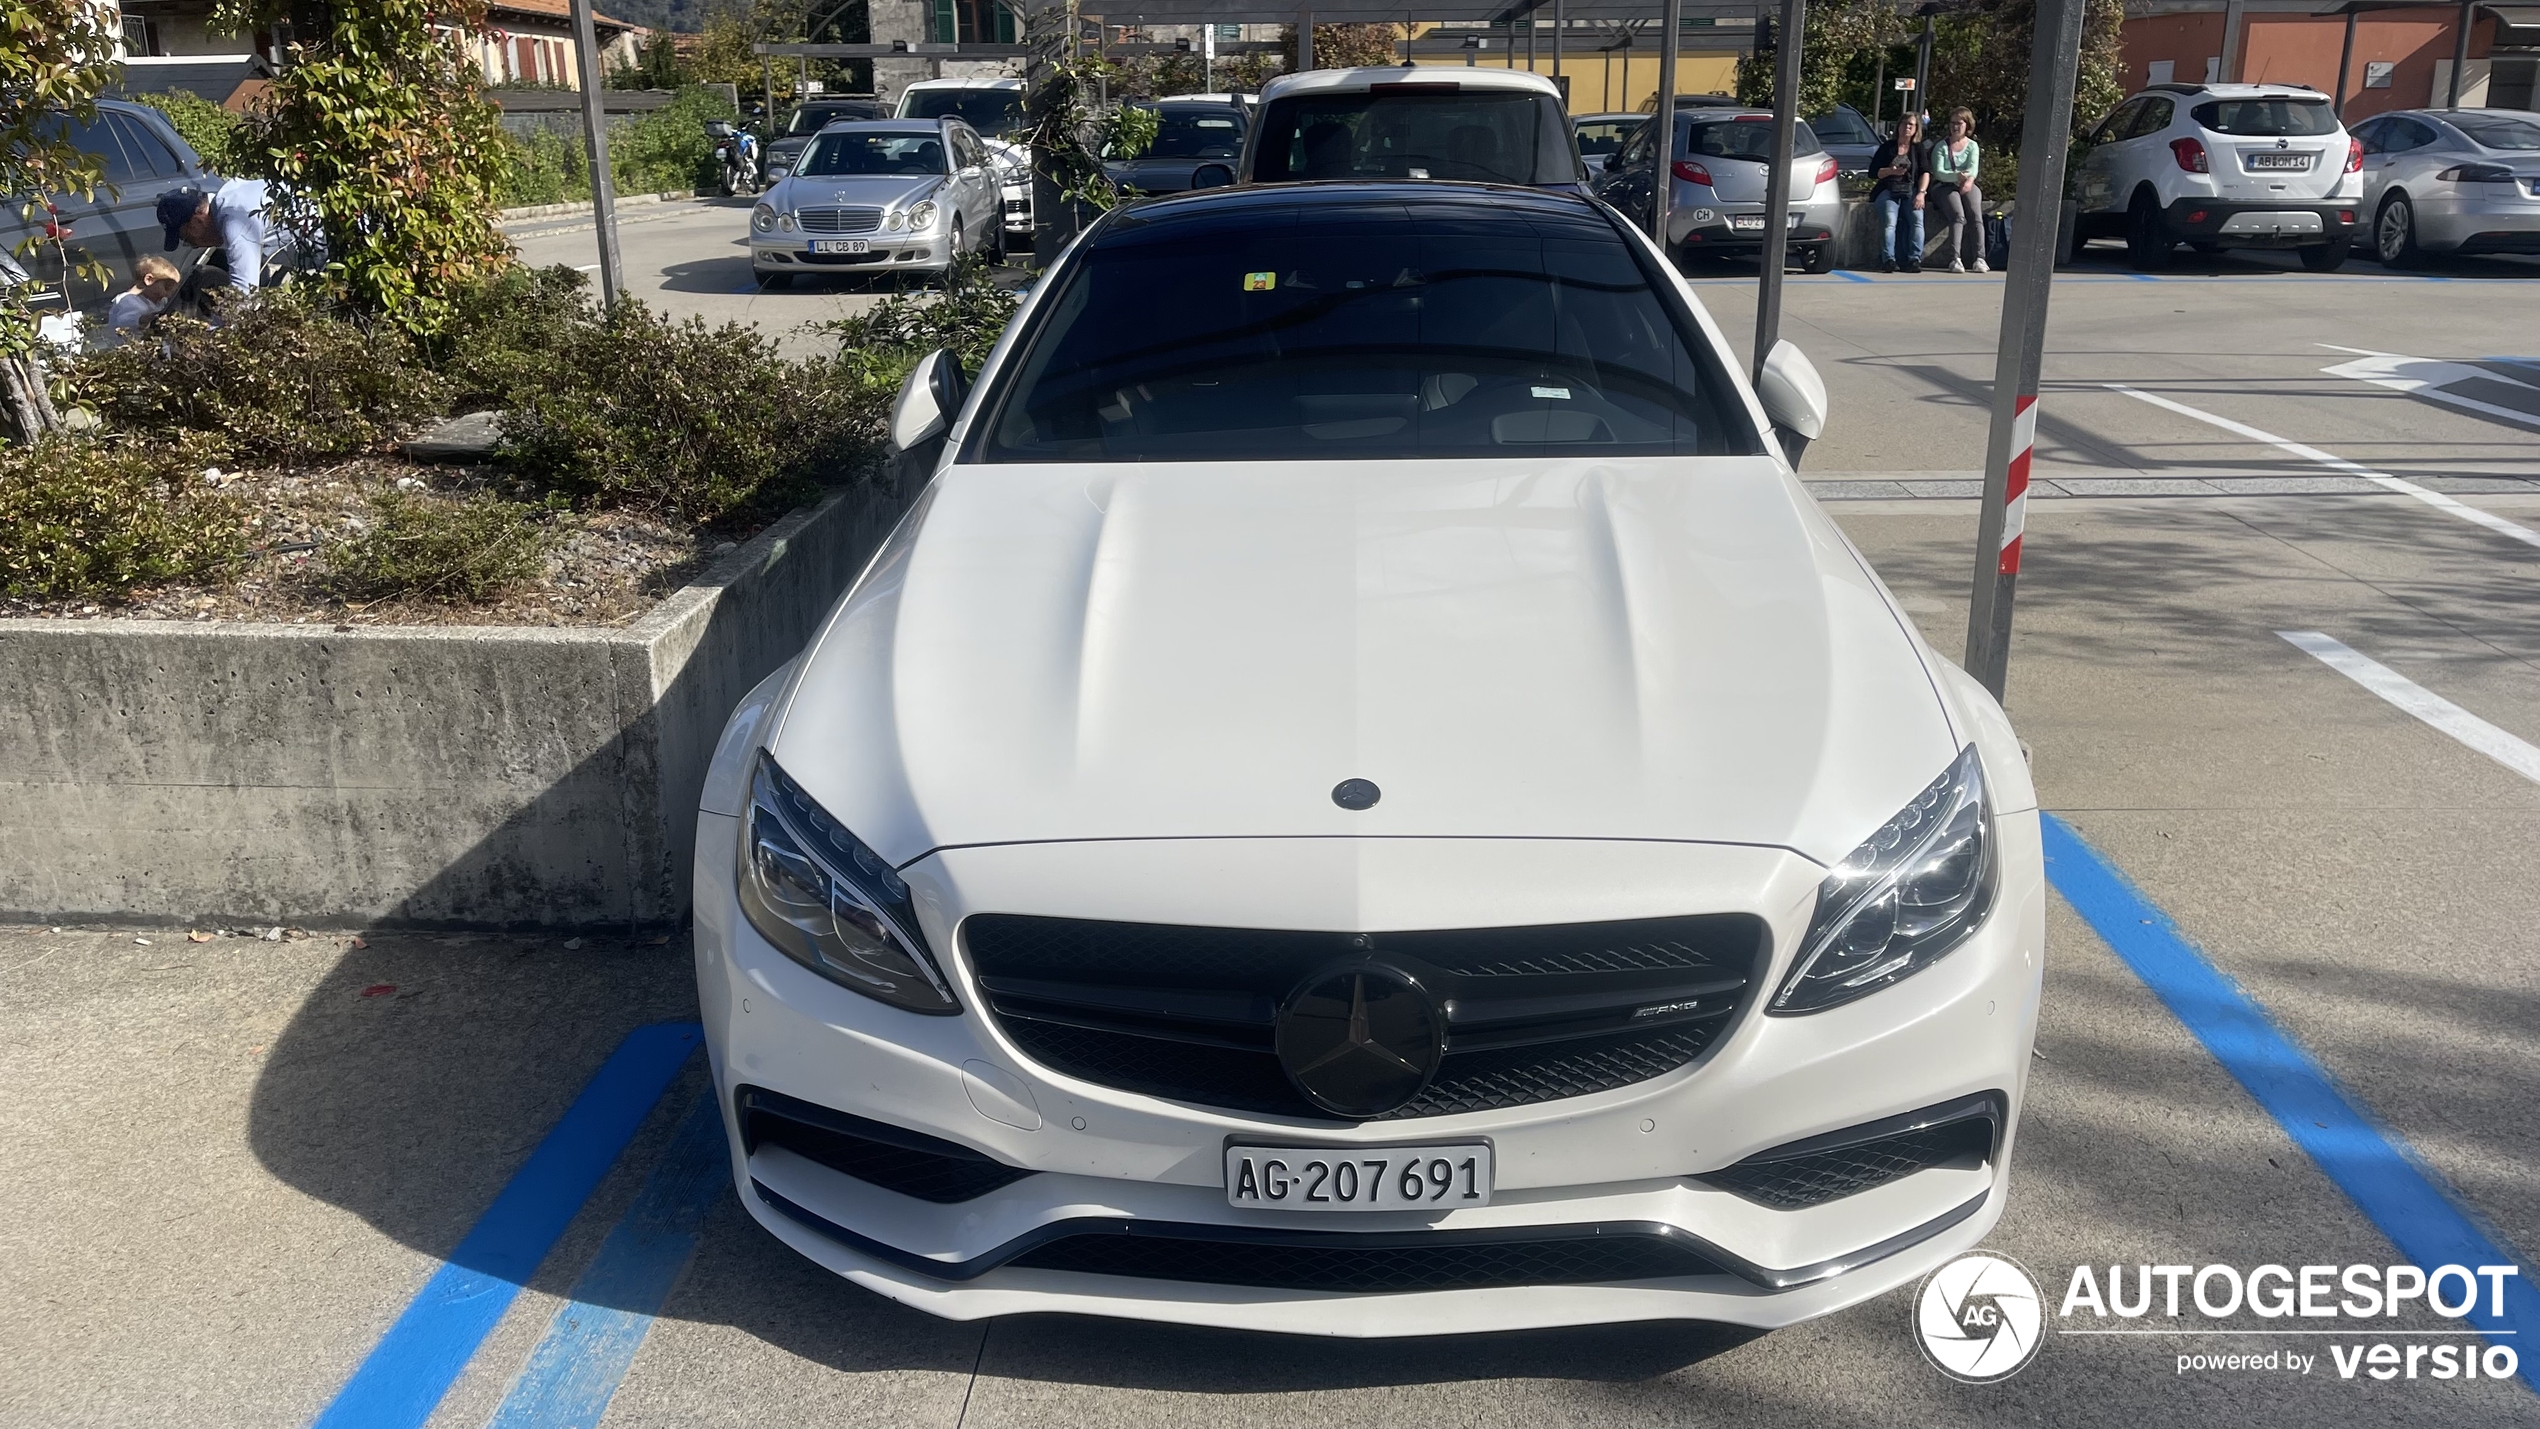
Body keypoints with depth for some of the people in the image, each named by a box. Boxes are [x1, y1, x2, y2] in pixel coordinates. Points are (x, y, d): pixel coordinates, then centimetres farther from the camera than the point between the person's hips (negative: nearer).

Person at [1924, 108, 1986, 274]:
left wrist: (1969, 180, -26)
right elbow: (1938, 172, -4)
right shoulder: (1941, 146, 10)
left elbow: (1973, 169, -2)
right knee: (1958, 215, -30)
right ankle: (1955, 259, -38)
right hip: (1944, 186, -2)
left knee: (1976, 215, -26)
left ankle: (1979, 259, -34)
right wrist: (1957, 176, -24)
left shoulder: (1972, 146, 16)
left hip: (1967, 186, 2)